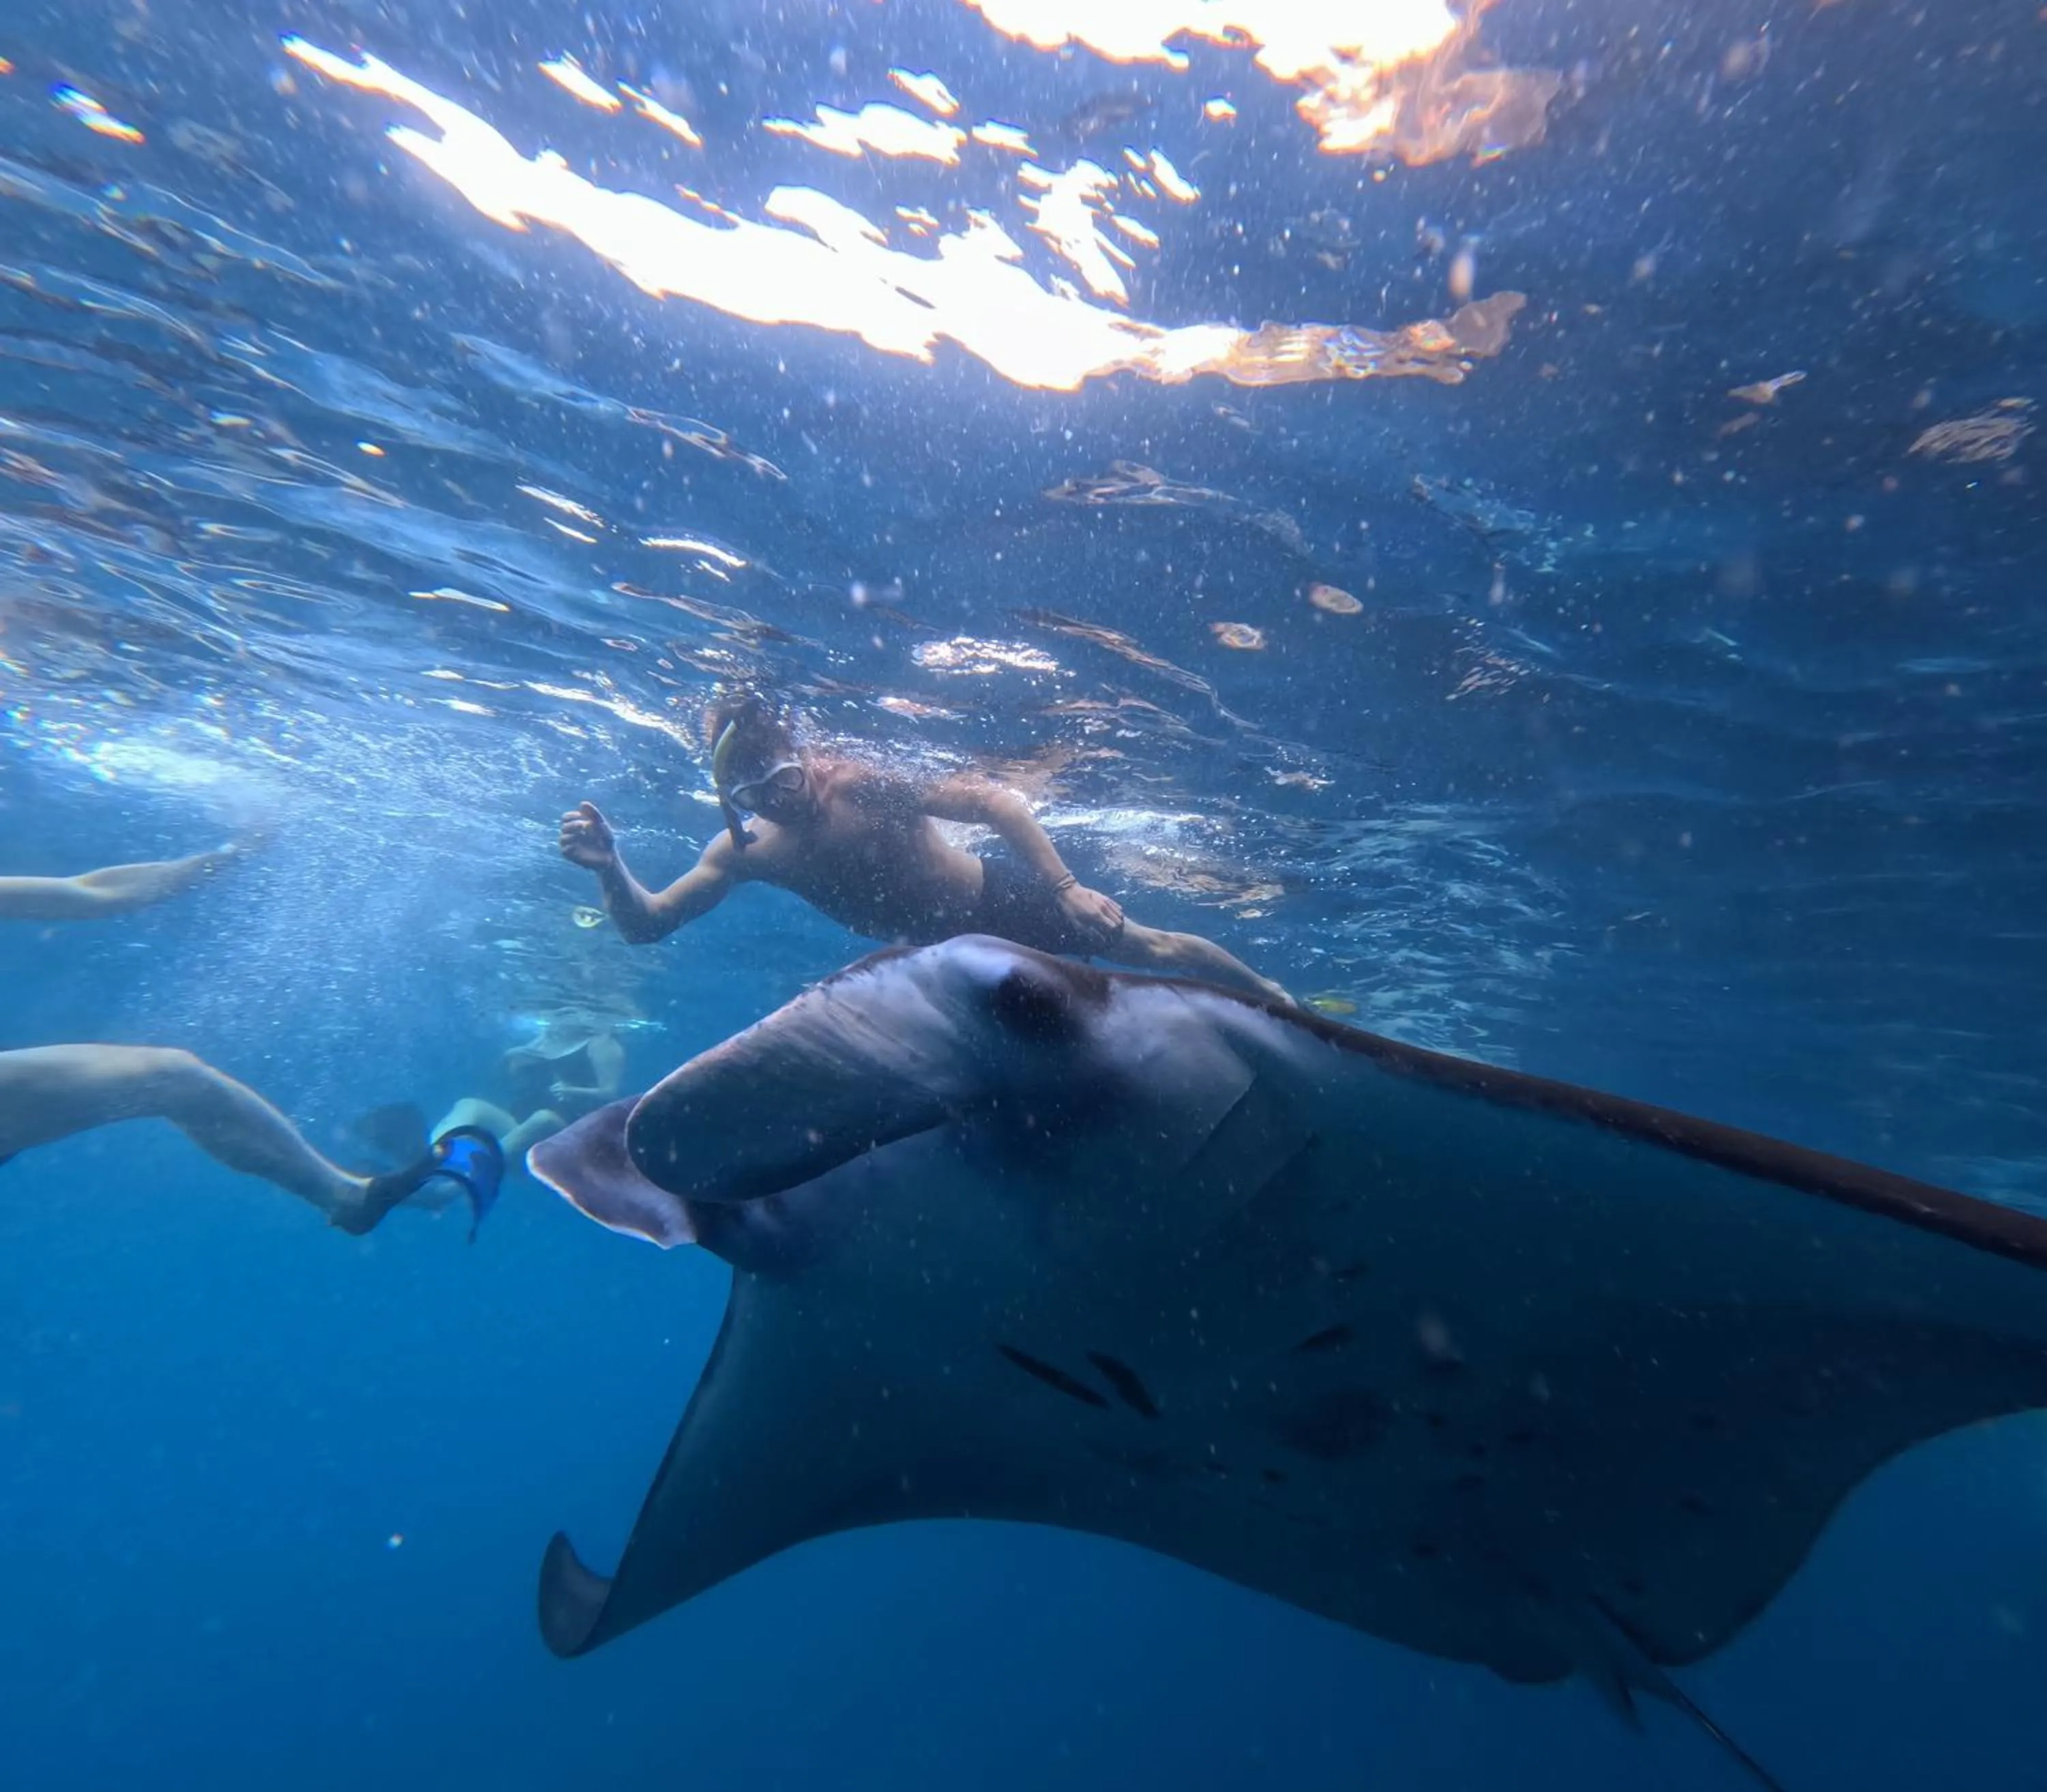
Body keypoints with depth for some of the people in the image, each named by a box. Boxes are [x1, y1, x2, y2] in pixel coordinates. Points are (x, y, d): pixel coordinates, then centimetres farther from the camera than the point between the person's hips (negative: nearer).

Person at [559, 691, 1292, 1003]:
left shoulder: (863, 787, -27)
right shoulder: (745, 852, -10)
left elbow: (995, 802, -28)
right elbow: (646, 925, -9)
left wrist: (1066, 886, -35)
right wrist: (610, 869, -30)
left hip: (1004, 898, -5)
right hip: (943, 948, 6)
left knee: (1147, 947, 4)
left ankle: (1271, 996, 27)